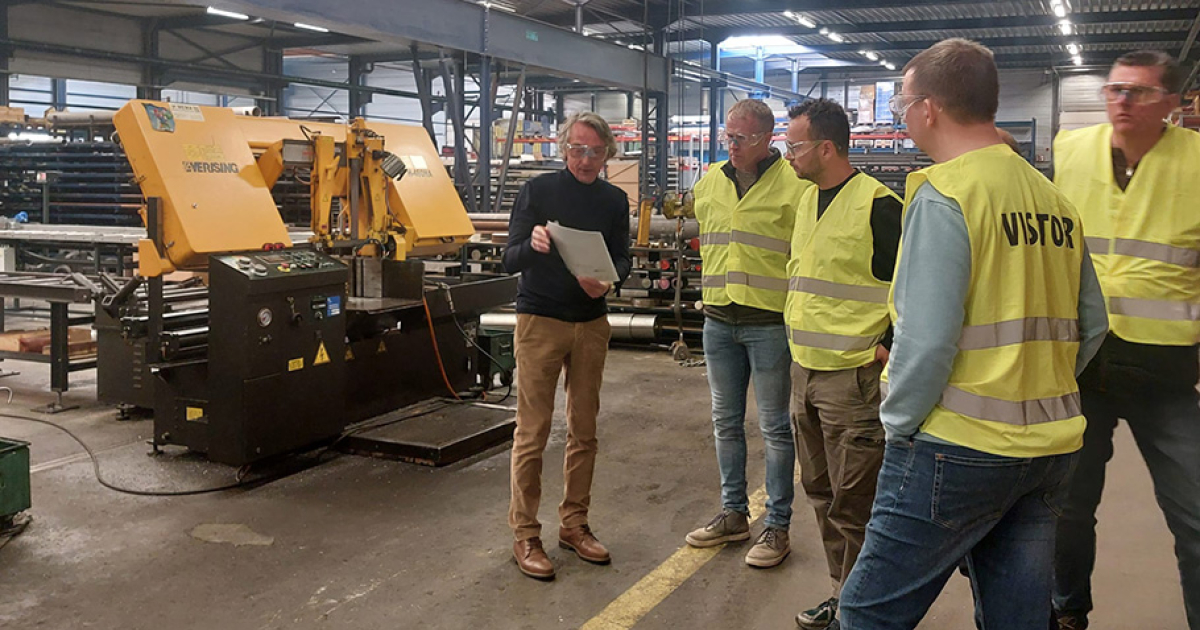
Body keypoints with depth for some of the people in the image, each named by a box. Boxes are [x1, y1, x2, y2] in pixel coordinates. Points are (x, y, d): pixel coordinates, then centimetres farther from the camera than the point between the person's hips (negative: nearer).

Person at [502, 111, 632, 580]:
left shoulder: (614, 201, 8)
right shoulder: (537, 191, -3)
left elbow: (622, 259, 6)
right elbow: (510, 261, -7)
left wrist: (607, 282, -17)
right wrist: (532, 246, -30)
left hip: (591, 322, 4)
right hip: (539, 321, -4)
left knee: (584, 431, 10)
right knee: (532, 432, -2)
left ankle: (574, 524, 24)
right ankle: (525, 535, 8)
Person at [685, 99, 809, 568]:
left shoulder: (794, 186, -10)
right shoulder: (709, 183, 10)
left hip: (770, 322, -6)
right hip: (718, 320, 6)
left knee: (775, 427, 3)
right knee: (726, 422, 14)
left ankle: (777, 526, 15)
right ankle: (733, 513, 29)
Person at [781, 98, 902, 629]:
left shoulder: (876, 204, -14)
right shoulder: (807, 201, 12)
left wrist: (889, 345, -13)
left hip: (853, 375, -9)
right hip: (804, 369, 9)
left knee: (853, 503, 0)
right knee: (821, 491, 16)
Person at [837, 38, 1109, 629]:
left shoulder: (943, 195, -14)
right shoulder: (1054, 199, 9)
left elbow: (926, 338, -19)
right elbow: (1090, 325, 13)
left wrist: (899, 422, -6)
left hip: (958, 449, -8)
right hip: (1050, 450, 8)